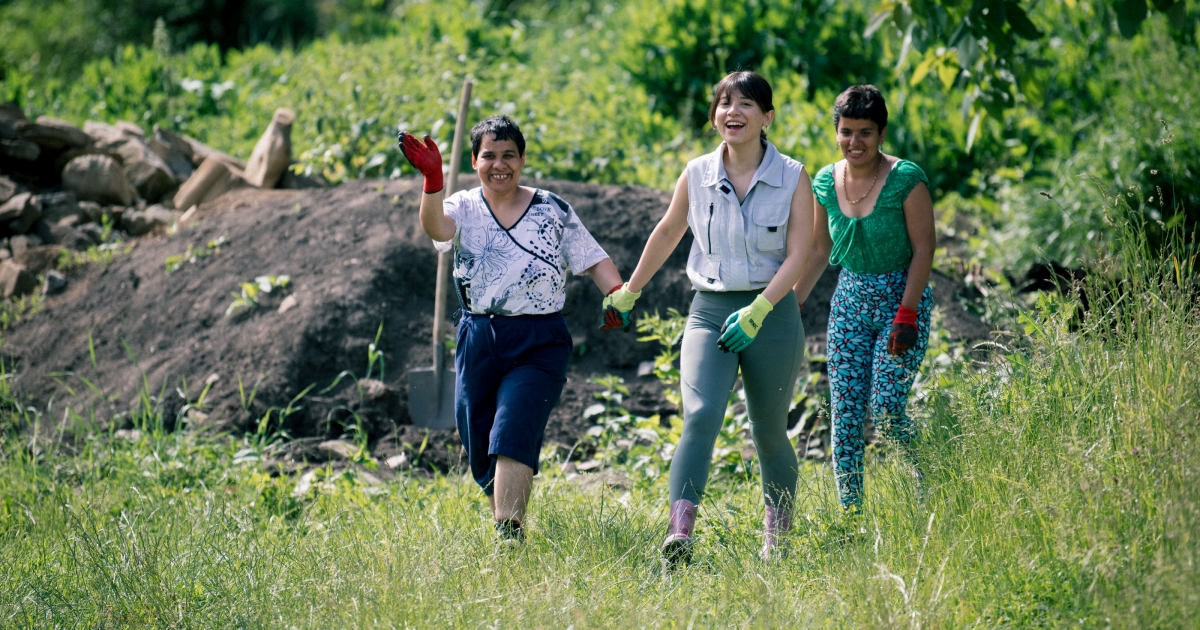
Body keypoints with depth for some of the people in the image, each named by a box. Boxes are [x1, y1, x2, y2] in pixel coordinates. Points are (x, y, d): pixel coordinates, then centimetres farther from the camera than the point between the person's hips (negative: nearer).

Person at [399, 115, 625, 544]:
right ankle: (504, 519, 29)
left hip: (538, 344, -3)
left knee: (513, 433, -20)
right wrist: (432, 178, -36)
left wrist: (617, 293, -15)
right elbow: (436, 228, -18)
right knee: (480, 451, 8)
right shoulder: (463, 208, 4)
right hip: (478, 342, 3)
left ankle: (509, 536, -24)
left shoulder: (553, 211, 5)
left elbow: (592, 260, 5)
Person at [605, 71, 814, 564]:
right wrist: (629, 291, 27)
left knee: (769, 432, 10)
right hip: (709, 311, 1)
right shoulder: (697, 175, 3)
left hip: (771, 313, -1)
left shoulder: (792, 178, -3)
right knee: (700, 416, -21)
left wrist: (757, 312, -19)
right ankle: (679, 533, -33)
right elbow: (667, 234, 19)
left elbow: (797, 255, -8)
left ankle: (778, 537, 32)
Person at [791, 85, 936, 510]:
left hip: (901, 298, -5)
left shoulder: (906, 180, -13)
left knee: (885, 408, -13)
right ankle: (849, 515, 4)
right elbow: (819, 252, 14)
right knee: (845, 414, -2)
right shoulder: (826, 183, 2)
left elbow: (924, 248, -13)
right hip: (849, 300, 5)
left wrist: (906, 315, -19)